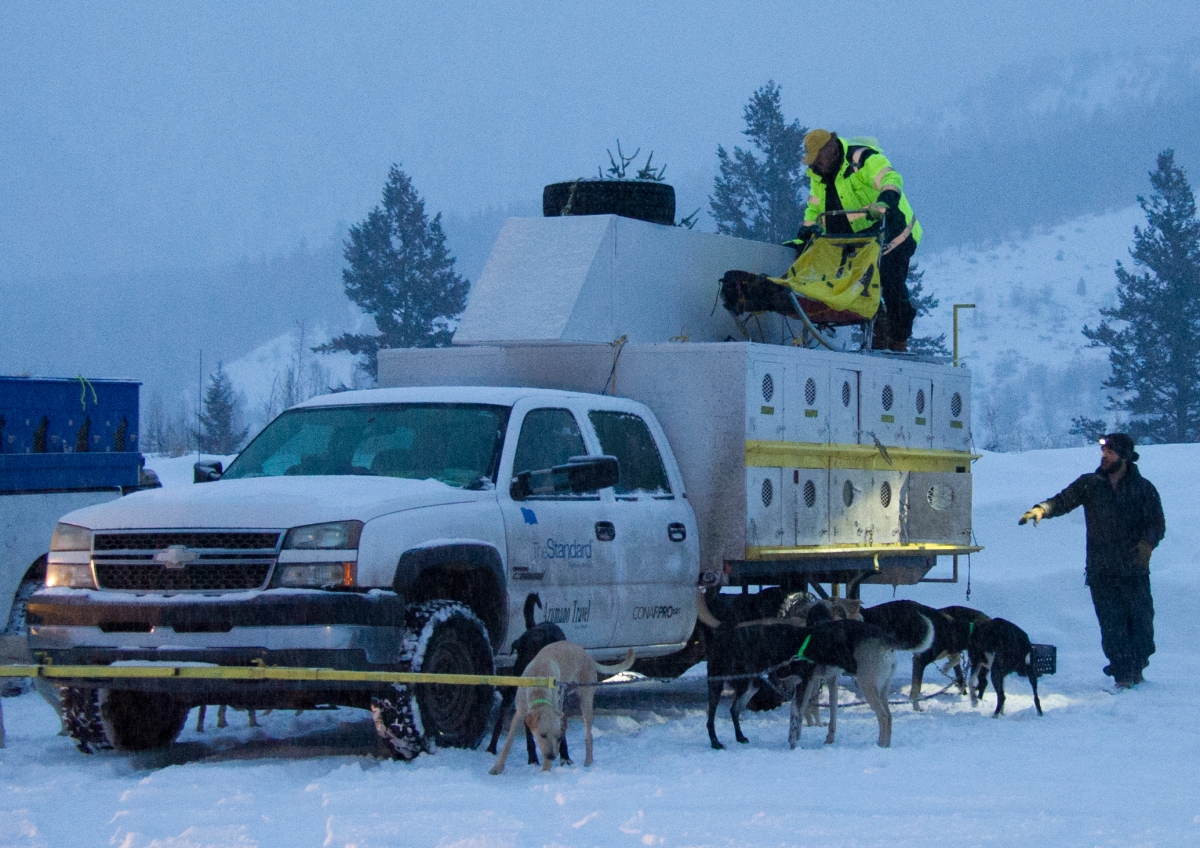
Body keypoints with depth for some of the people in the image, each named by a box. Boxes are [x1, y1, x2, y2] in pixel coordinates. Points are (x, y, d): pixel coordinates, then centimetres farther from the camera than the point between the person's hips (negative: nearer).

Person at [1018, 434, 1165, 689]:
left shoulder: (1143, 488, 5)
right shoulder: (1089, 485, 8)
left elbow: (1157, 523, 4)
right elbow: (1063, 501, -3)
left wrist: (1147, 543, -16)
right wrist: (1042, 509, -24)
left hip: (1134, 571, -1)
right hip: (1101, 571, 1)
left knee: (1140, 620, 1)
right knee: (1111, 624, -4)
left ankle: (1136, 665, 21)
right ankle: (1123, 672, 2)